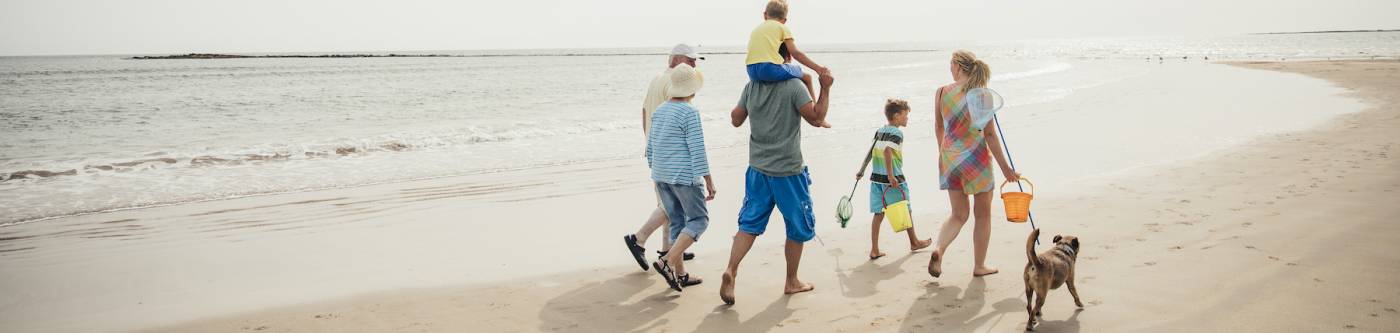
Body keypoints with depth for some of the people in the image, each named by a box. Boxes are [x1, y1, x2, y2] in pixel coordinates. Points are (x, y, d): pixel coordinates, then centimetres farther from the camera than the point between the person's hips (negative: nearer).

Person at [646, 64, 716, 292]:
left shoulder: (659, 111, 10)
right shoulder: (689, 113, -13)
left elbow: (650, 148, 14)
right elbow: (697, 151, -16)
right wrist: (709, 181, -12)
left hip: (661, 176, 8)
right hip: (684, 177, -7)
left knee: (677, 222, 14)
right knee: (699, 220, 4)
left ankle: (680, 274, 15)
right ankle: (667, 262, -10)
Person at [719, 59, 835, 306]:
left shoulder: (751, 87, 3)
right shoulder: (794, 86, -13)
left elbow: (736, 120, 9)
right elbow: (816, 118, -16)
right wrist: (826, 89, -7)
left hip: (758, 168, 4)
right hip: (788, 171, -4)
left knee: (749, 223, 7)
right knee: (799, 227, 13)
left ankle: (731, 271, -14)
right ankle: (792, 282, 22)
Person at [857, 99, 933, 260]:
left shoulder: (879, 131, 11)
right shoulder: (897, 133, -12)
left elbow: (871, 151, 15)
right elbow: (887, 151, -25)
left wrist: (861, 170, 22)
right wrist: (891, 176, -27)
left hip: (876, 176, 7)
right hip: (893, 180, -7)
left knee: (878, 213, 8)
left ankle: (874, 250, 7)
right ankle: (914, 242, 30)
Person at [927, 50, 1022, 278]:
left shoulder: (941, 93, -1)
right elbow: (989, 134, -11)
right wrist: (1005, 168, -5)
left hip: (950, 158, 3)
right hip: (976, 157, -3)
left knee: (959, 215, 14)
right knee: (983, 215, 14)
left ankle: (939, 249, -12)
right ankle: (979, 266, 22)